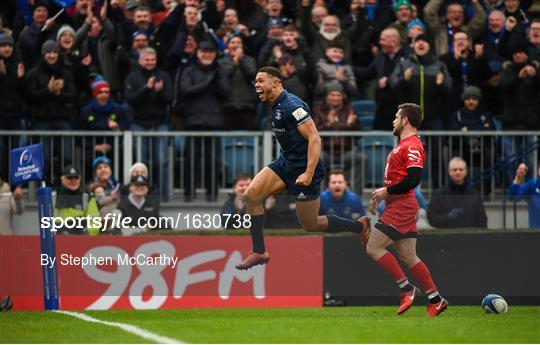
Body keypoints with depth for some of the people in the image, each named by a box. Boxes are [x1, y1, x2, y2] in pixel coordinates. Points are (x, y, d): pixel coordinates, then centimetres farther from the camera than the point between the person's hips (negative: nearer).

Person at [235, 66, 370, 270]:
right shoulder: (277, 106, 10)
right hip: (285, 163, 9)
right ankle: (259, 252, -5)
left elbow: (314, 138, -25)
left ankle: (360, 226, 22)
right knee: (251, 195, -9)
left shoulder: (292, 105, -20)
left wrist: (309, 174, -29)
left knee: (310, 224, 3)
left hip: (302, 169, -9)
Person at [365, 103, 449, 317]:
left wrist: (386, 191, -15)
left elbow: (413, 179, -23)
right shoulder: (403, 144, 19)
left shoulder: (412, 145, -14)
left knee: (373, 248, -11)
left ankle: (406, 289, -8)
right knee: (408, 256, 8)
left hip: (401, 207, -10)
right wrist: (381, 195, 17)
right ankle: (435, 300, 8)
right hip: (398, 206, 10)